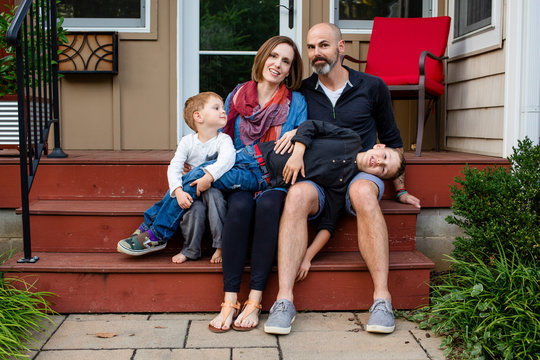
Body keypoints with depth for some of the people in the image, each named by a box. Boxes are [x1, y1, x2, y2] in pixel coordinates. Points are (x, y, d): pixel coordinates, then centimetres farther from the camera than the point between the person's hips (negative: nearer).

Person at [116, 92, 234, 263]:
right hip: (189, 187, 2)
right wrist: (178, 191, -31)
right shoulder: (187, 141, -1)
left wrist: (209, 176, -46)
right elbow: (174, 168, -12)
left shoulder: (223, 140, -6)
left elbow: (228, 158, -29)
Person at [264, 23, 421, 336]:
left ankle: (382, 297, -37)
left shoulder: (372, 87, 8)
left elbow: (391, 140, 16)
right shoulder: (303, 92, 10)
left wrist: (400, 188, 15)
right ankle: (284, 299, -38)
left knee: (363, 192, -38)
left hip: (361, 171, -1)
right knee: (297, 195, -34)